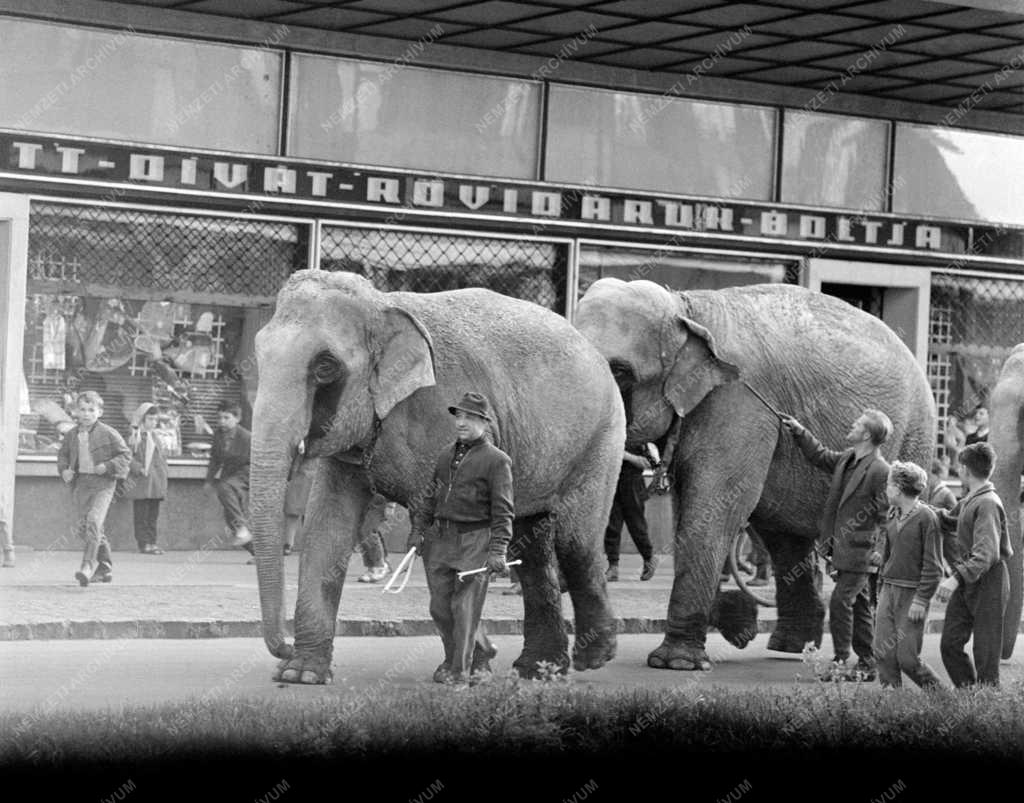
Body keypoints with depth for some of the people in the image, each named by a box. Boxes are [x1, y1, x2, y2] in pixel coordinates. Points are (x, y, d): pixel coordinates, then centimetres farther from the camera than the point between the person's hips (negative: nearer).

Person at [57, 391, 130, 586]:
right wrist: (64, 470, 3)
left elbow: (126, 454, -1)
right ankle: (105, 566, 24)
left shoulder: (108, 434, -5)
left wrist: (107, 466, -13)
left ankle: (87, 566, -25)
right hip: (80, 483, 6)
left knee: (93, 520, -23)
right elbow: (62, 455, 22)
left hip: (102, 483, -6)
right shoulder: (71, 435, 8)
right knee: (81, 527, 7)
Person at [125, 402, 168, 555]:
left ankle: (151, 542, 11)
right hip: (140, 481, -7)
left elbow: (161, 457, 22)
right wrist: (139, 468, -22)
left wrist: (163, 472, 9)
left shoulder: (154, 436, 16)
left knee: (153, 514, 8)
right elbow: (128, 456, -11)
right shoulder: (135, 436, -5)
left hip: (155, 481, 7)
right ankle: (144, 543, -3)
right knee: (141, 514, -5)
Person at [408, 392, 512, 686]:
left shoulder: (496, 460, -5)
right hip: (442, 539, 7)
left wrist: (498, 551, -16)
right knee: (440, 607, 7)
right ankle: (482, 652, 25)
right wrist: (418, 530, 12)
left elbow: (502, 510, -9)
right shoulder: (446, 455, 15)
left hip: (475, 541, -7)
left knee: (464, 607, -6)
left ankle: (459, 670, 0)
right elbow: (431, 496, 21)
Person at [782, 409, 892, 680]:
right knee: (859, 605, 13)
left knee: (841, 601, -12)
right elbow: (820, 456, 27)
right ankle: (867, 664, 19)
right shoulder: (847, 459, 9)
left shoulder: (880, 470, -17)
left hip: (860, 550, -9)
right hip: (844, 550, 9)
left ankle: (841, 662, -6)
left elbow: (889, 514, -14)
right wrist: (800, 432, 19)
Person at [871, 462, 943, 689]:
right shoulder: (893, 515, 10)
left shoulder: (926, 517, -12)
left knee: (907, 657, -6)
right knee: (883, 652, -1)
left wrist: (921, 600, -15)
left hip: (913, 593, -7)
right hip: (889, 588, 7)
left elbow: (933, 566, -12)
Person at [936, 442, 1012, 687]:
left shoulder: (988, 504, -18)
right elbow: (952, 521, 33)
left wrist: (957, 578, -36)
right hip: (966, 584, 9)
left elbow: (987, 554, -27)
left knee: (985, 654, -3)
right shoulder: (968, 501, 12)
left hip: (988, 583, -9)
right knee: (950, 645, 6)